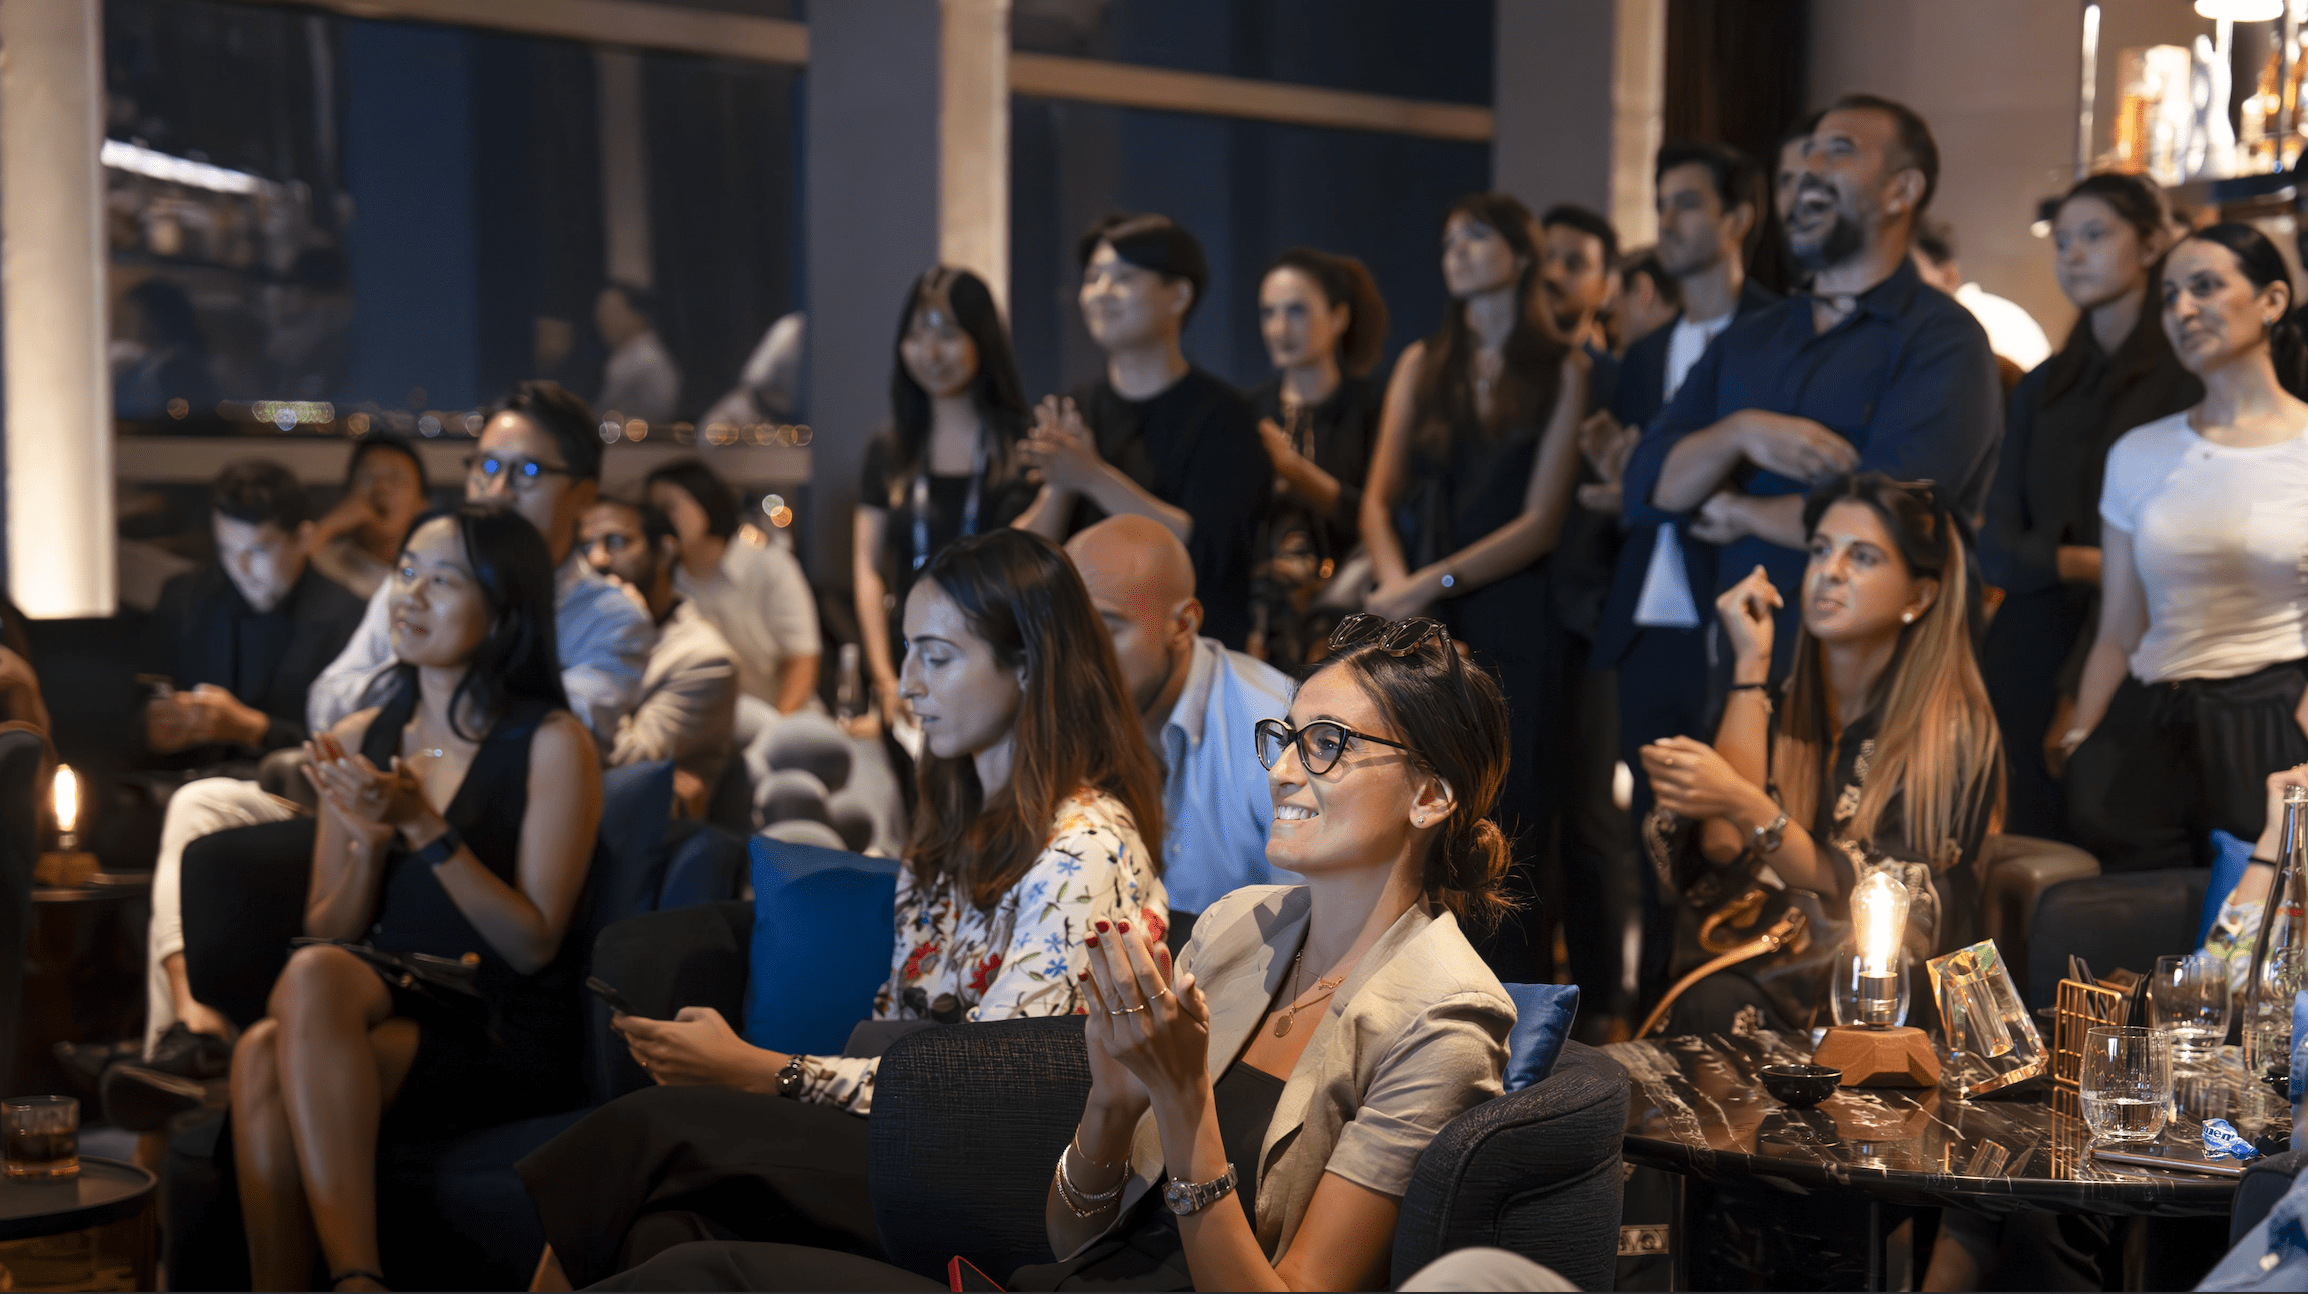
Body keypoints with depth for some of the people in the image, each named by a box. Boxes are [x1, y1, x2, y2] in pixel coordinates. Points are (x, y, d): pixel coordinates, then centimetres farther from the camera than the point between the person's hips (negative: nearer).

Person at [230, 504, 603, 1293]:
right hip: (377, 1010, 4)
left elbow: (533, 944, -6)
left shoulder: (552, 745, 0)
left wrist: (426, 828, -15)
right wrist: (369, 844, -6)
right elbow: (324, 934, 14)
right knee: (264, 1053, -31)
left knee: (315, 981, -33)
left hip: (502, 1033, -4)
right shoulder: (357, 740, 15)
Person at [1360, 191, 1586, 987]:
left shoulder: (1563, 370, 4)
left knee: (1510, 819, -4)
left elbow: (1541, 521, -3)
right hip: (1420, 624, 3)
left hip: (1516, 620, -3)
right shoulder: (1421, 365, 15)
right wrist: (1395, 585, -9)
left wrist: (1435, 582, -12)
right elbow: (1379, 500, 10)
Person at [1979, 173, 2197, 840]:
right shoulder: (2042, 389, 17)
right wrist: (2082, 562, -11)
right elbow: (1996, 549, 10)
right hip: (2029, 663, 5)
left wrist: (2088, 692, -12)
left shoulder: (2190, 378, -3)